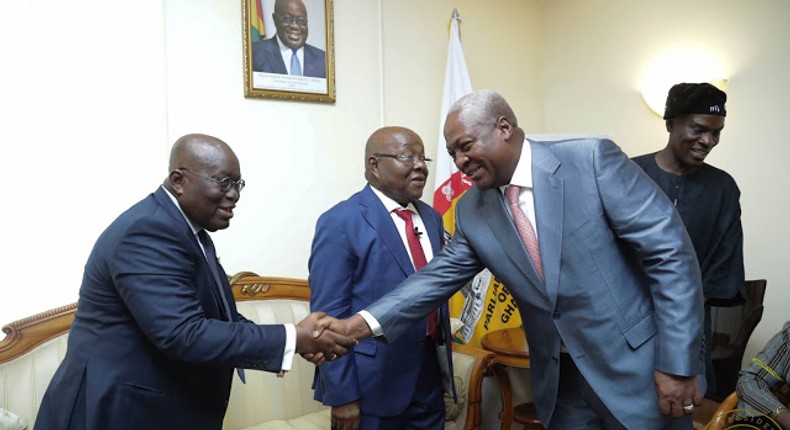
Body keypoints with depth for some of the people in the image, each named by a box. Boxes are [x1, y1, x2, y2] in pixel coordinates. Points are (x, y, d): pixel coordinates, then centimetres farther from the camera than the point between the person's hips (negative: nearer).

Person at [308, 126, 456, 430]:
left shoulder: (431, 218, 8)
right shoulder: (340, 222, -13)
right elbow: (329, 314, -15)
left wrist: (445, 366, 14)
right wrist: (342, 395, -15)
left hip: (429, 376, 6)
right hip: (371, 383, -6)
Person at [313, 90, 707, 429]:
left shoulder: (593, 161, -14)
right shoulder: (471, 210, 1)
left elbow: (671, 253, -14)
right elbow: (440, 275, 1)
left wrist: (678, 364, -16)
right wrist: (360, 324, -12)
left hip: (638, 367, -4)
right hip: (561, 380, 4)